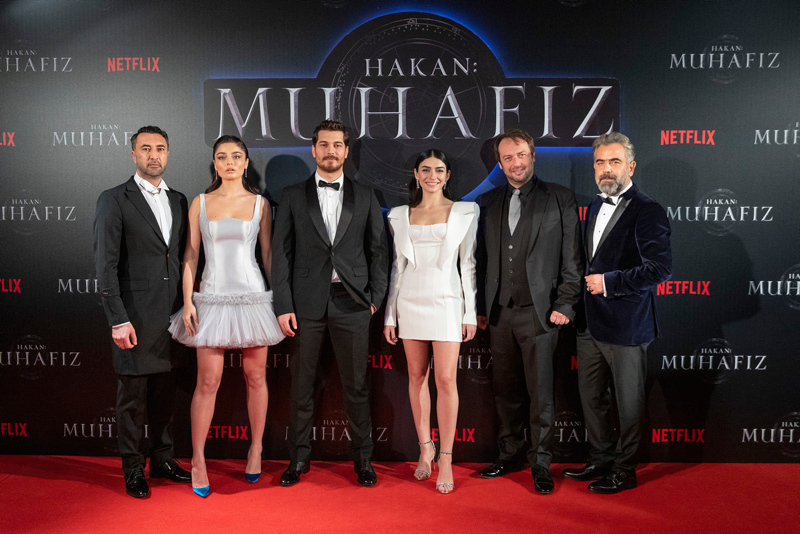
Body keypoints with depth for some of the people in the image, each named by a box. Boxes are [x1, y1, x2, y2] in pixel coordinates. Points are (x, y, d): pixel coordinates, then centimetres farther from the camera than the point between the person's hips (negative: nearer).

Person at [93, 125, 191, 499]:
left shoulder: (178, 201, 12)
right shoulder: (114, 200, -4)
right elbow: (105, 265, -9)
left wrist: (186, 306, 9)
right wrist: (118, 320, -14)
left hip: (172, 315, 5)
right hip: (135, 316, -5)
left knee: (165, 392, 15)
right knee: (132, 396, 5)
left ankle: (162, 460, 30)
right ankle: (133, 469, 21)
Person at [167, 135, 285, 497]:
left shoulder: (260, 203, 5)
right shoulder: (200, 203, 6)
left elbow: (268, 253, 7)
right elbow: (191, 254, 5)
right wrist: (187, 301, -2)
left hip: (253, 297, 0)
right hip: (213, 299, 0)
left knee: (255, 377, 7)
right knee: (208, 382, 0)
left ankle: (256, 449, 25)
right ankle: (198, 460, 14)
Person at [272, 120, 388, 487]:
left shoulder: (365, 196, 8)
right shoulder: (293, 196, 7)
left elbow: (378, 249, 8)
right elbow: (281, 253, 2)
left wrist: (375, 298, 0)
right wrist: (283, 305, -4)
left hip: (351, 304, 0)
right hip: (306, 304, 0)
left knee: (356, 385, 6)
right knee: (301, 385, 7)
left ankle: (362, 459, 20)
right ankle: (299, 458, 22)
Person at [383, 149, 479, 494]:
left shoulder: (464, 212, 3)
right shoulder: (400, 215, 9)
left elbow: (468, 263, 2)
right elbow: (398, 266, 11)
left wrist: (471, 312, -2)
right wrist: (390, 314, 8)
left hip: (446, 300, -2)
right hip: (411, 300, 3)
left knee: (446, 379, -4)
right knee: (417, 376, 9)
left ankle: (446, 459, 8)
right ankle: (425, 448, 24)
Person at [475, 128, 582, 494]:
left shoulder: (560, 199, 1)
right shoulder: (489, 202, 12)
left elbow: (572, 258, -1)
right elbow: (482, 259, 14)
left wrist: (565, 306, -7)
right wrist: (479, 307, 10)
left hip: (538, 311, -4)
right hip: (498, 313, 4)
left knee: (540, 393, 2)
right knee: (506, 391, 12)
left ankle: (541, 464, 16)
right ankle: (510, 455, 27)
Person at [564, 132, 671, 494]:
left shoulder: (647, 211, -13)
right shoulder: (595, 207, 13)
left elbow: (661, 268, -21)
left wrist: (609, 282, -20)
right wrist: (588, 282, 11)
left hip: (626, 327, -8)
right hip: (590, 323, 8)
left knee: (628, 402, 7)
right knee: (591, 397, 18)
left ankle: (624, 471, 24)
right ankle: (602, 460, 36)